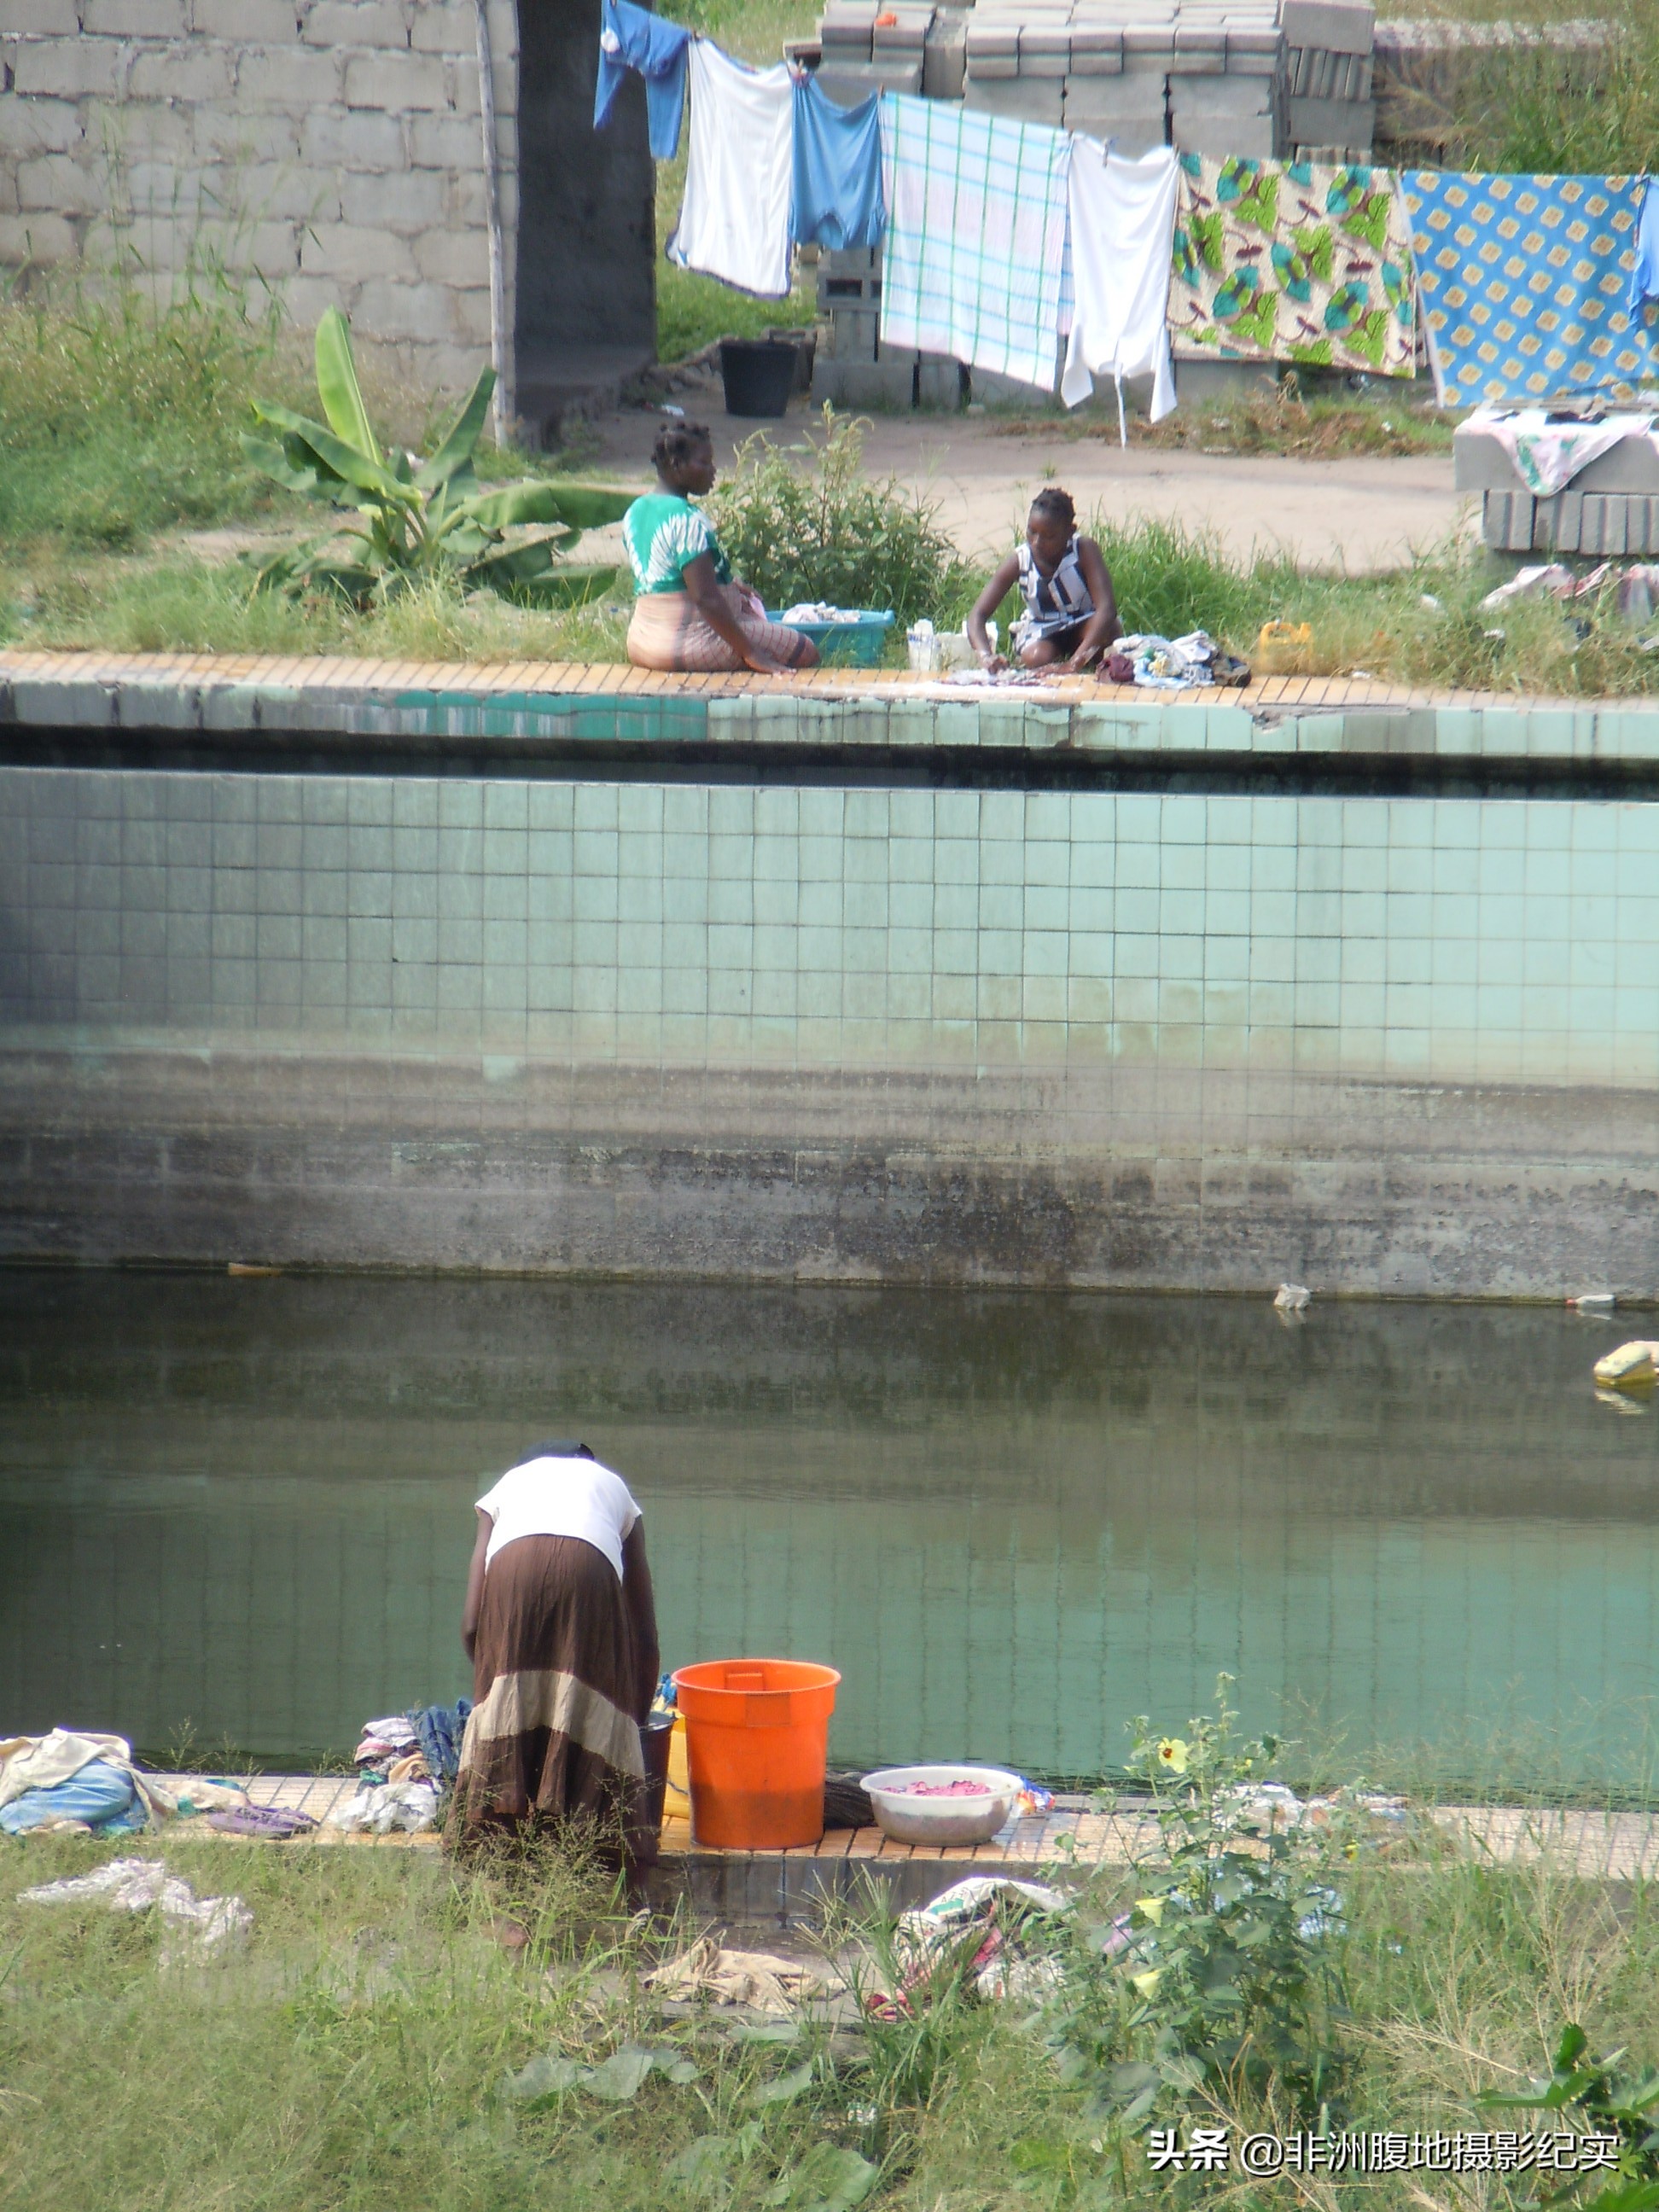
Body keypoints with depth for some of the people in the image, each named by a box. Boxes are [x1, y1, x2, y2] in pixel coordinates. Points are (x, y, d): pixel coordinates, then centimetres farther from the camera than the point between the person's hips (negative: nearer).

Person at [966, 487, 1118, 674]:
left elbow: (1106, 607, -37)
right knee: (1037, 658, -33)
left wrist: (1075, 663, -50)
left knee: (1107, 628, -35)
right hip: (1041, 634, 1)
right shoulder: (1018, 562, -20)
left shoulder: (1084, 550, -26)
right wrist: (985, 655, -45)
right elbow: (978, 614, -21)